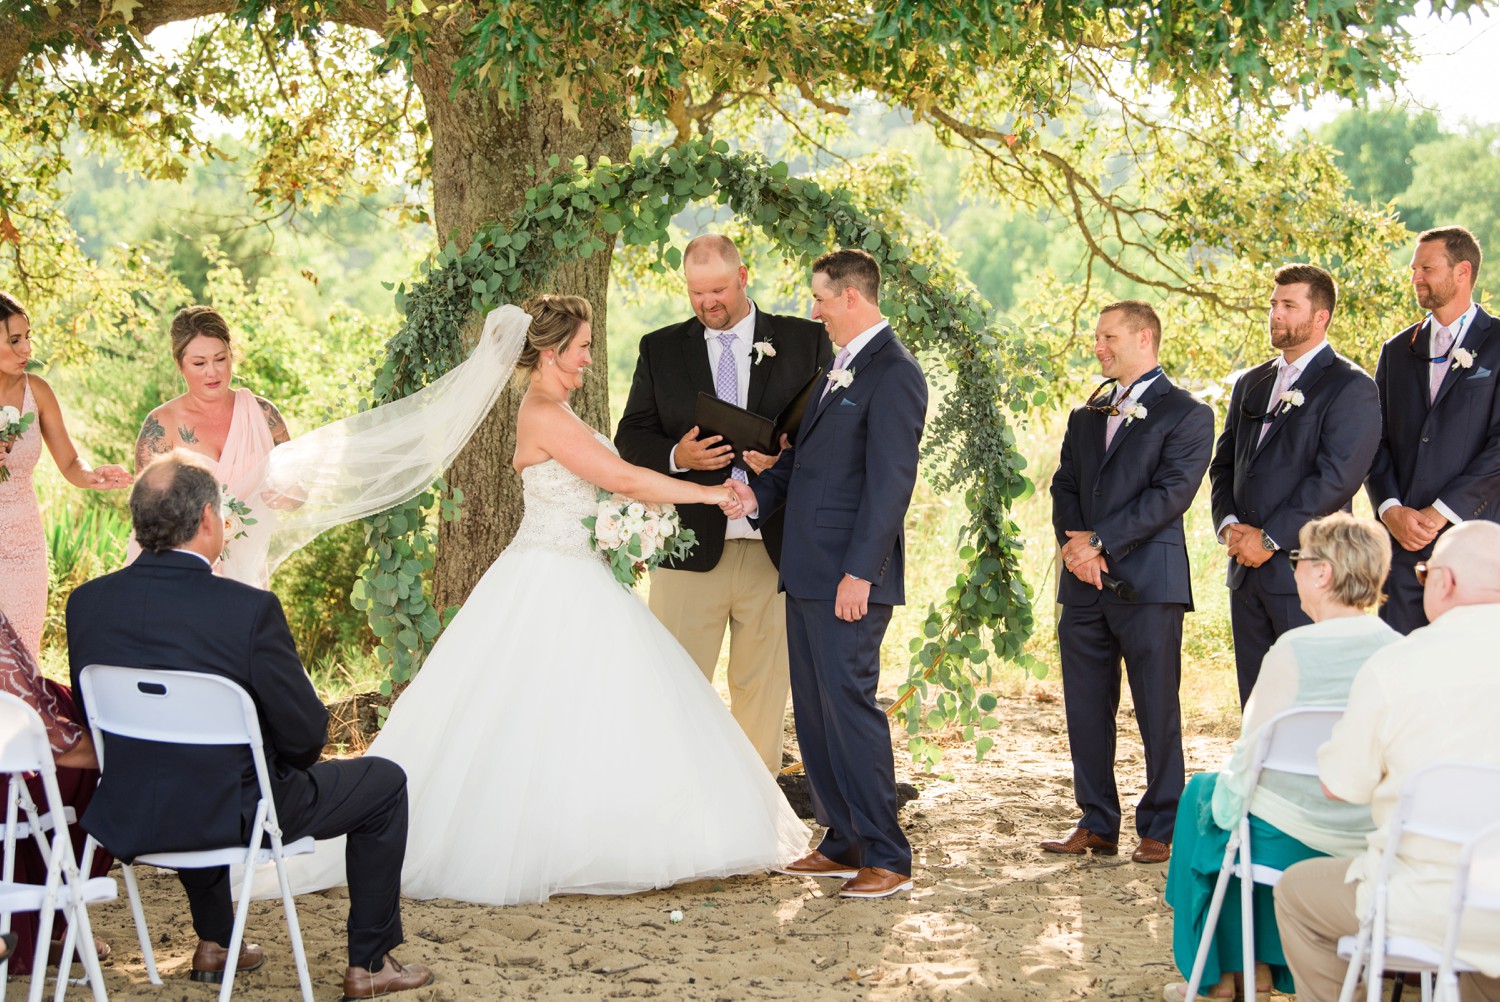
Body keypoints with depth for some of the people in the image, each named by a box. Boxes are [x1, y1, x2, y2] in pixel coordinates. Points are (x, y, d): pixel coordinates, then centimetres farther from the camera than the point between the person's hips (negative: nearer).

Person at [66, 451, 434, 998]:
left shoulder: (86, 601, -8)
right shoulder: (249, 609, -22)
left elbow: (93, 716, 6)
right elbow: (306, 736, -15)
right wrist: (290, 756, 9)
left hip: (127, 822, 5)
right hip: (234, 816, -5)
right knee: (383, 782, 17)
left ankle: (213, 943, 45)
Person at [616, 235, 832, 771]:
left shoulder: (805, 341, 6)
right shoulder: (660, 349, 10)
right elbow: (630, 437, 8)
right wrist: (676, 456, -13)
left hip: (775, 548, -1)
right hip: (690, 546, 1)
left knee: (763, 688, 6)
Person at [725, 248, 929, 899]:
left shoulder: (893, 374, -13)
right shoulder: (842, 367, 18)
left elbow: (890, 482, -18)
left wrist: (859, 573, -22)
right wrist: (759, 495, 6)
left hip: (848, 579, -10)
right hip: (808, 574, 10)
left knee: (849, 705, -8)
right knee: (813, 711, 12)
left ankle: (887, 858, -1)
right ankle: (843, 845, 21)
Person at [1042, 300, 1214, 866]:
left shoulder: (1187, 415, -1)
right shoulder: (1085, 418, 20)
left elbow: (1171, 492, -11)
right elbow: (1064, 487, 12)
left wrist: (1101, 542, -15)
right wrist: (1073, 544, -8)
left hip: (1148, 583, -6)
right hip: (1084, 584, 6)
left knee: (1157, 712, -2)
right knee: (1085, 709, 7)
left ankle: (1160, 829, 4)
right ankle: (1098, 825, 16)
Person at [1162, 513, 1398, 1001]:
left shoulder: (1295, 650, -21)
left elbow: (1253, 750, -13)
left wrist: (1227, 791, 8)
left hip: (1292, 839, -5)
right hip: (1375, 844, 5)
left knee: (1202, 792, 26)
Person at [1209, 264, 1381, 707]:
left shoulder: (1351, 387, -6)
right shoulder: (1251, 383, 18)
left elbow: (1336, 476, -15)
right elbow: (1224, 462, 17)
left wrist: (1270, 537, -15)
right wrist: (1229, 523, -2)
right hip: (1247, 569, 7)